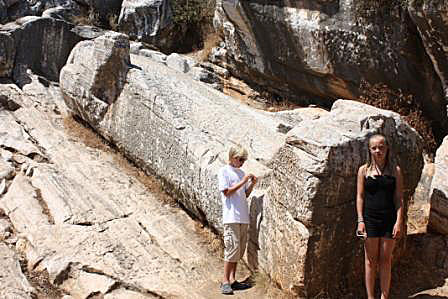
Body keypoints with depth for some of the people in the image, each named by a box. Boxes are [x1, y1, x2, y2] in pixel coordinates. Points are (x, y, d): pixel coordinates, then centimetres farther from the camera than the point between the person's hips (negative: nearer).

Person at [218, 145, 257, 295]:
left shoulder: (241, 173, 18)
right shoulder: (224, 171, -2)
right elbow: (226, 192, -10)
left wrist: (252, 184, 2)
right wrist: (243, 182, -12)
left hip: (243, 217, 7)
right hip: (231, 216, -7)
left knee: (239, 249, 7)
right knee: (233, 248, -10)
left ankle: (232, 279, 13)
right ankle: (225, 281, -3)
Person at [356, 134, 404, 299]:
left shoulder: (395, 170, 4)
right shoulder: (364, 170, 3)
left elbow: (399, 198, 3)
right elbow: (360, 197, 3)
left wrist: (399, 221, -5)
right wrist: (360, 220, -5)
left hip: (389, 219, 0)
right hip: (370, 219, 0)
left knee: (385, 260, 7)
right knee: (370, 260, 6)